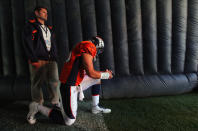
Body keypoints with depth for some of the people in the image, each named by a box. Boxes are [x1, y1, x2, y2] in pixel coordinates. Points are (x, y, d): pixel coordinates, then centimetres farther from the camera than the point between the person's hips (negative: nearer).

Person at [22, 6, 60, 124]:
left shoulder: (49, 29, 25)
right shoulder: (30, 26, 6)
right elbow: (28, 45, -5)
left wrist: (55, 58, 11)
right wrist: (34, 60, -14)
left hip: (51, 60, 5)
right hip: (38, 61, -5)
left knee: (54, 82, -2)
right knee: (37, 84, -3)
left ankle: (56, 104, 9)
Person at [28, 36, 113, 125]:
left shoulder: (83, 47, 15)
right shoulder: (89, 46, -15)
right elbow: (90, 73, -17)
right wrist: (105, 75, -2)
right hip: (69, 87, -10)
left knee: (97, 78, 19)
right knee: (69, 121, 1)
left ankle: (95, 108, 28)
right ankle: (37, 107, 10)